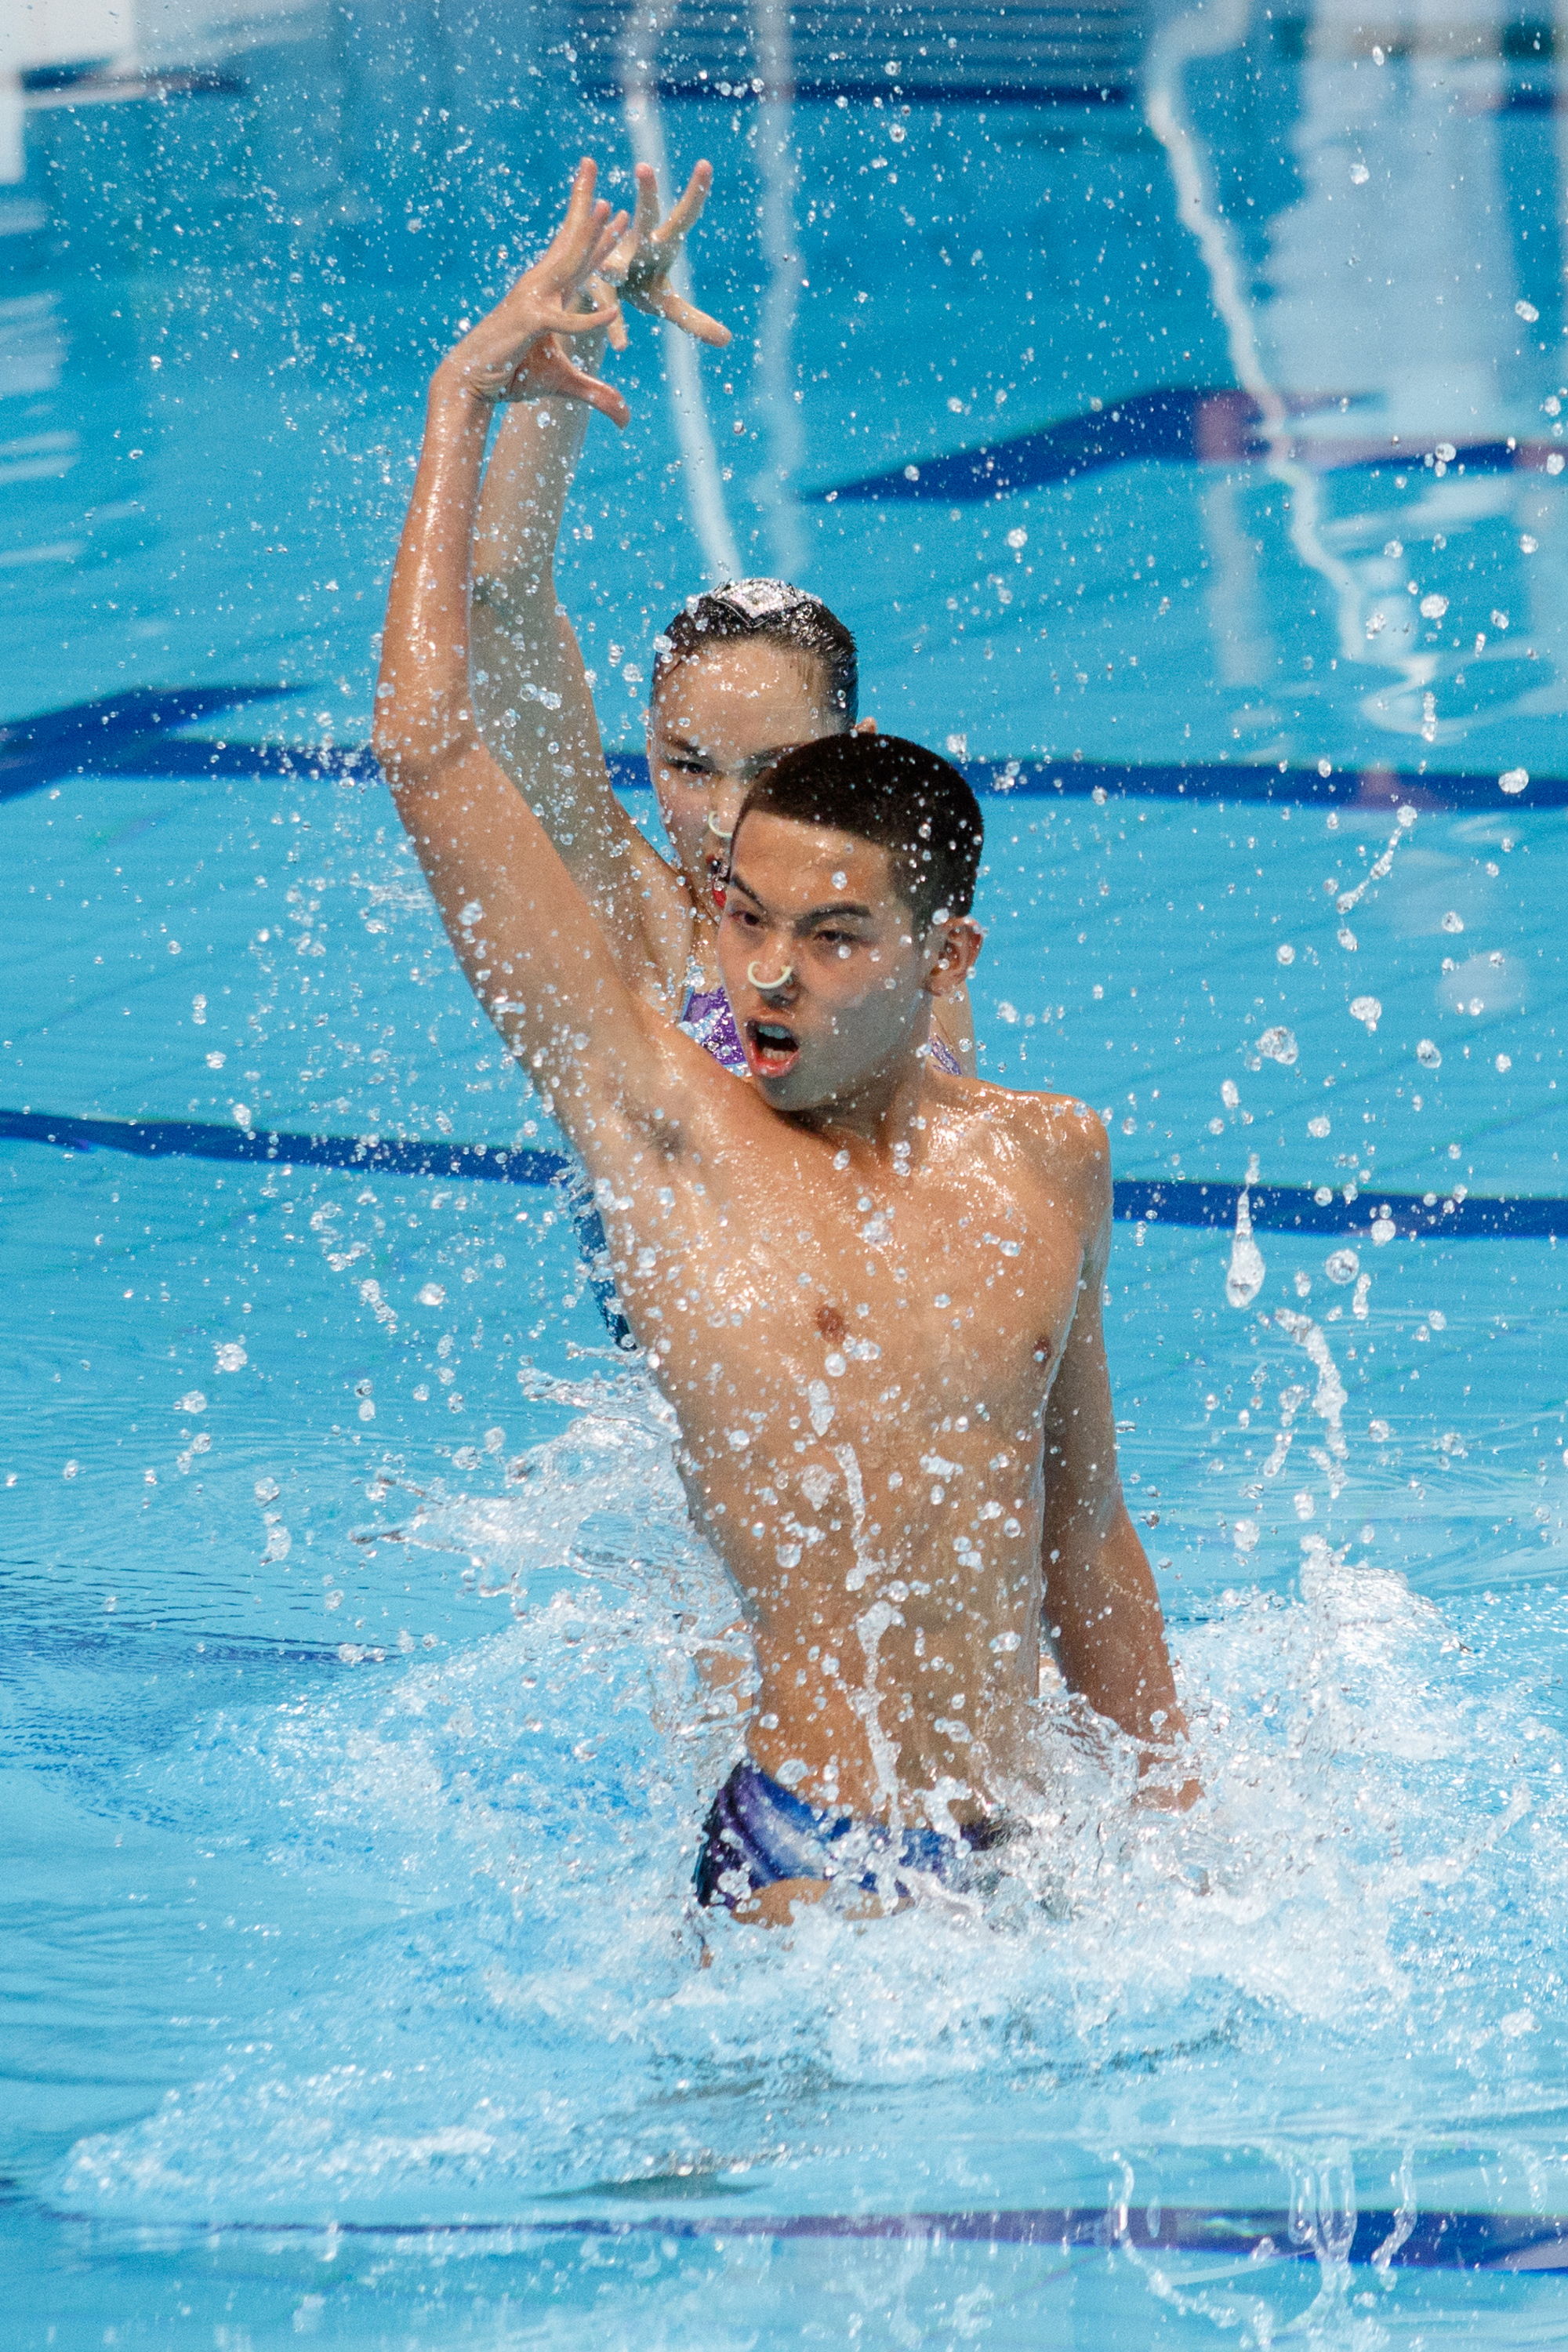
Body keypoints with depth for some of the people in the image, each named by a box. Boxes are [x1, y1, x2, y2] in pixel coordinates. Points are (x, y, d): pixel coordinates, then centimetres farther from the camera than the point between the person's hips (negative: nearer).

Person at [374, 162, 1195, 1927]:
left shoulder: (1045, 1163, 11)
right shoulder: (665, 1120, -2)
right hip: (804, 1862, -5)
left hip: (1021, 1851, 5)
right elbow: (429, 756, -7)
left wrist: (1176, 1815, 22)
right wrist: (463, 403, 0)